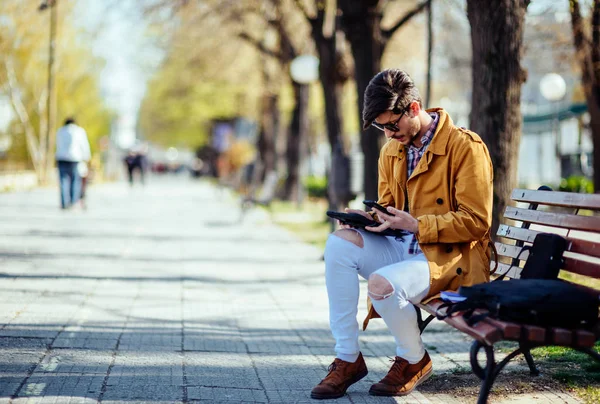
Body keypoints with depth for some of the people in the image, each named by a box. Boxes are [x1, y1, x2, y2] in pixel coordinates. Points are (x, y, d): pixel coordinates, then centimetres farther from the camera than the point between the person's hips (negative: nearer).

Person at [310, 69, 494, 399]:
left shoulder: (465, 147, -13)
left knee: (382, 284, -32)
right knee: (340, 242, -17)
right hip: (406, 248, 7)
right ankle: (347, 358, -11)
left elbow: (476, 222, -16)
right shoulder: (391, 151, 10)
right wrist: (370, 219, -4)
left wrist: (416, 225, -23)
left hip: (452, 258, -7)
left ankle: (414, 360, 0)